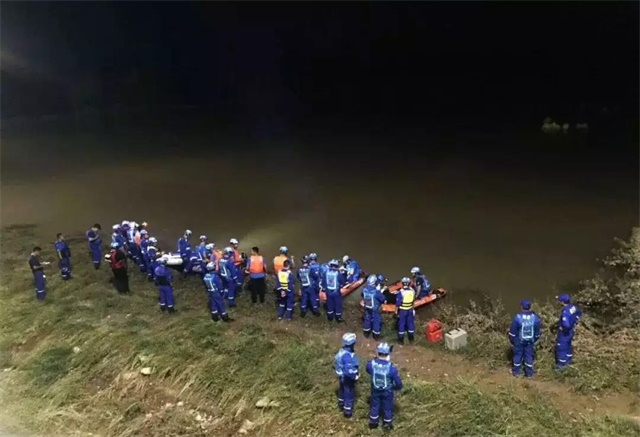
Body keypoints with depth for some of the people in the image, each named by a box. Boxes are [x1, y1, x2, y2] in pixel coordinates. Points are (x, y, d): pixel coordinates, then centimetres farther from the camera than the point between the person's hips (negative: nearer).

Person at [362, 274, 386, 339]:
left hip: (367, 308, 5)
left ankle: (366, 333, 39)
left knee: (367, 319, 23)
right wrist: (380, 292, -7)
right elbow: (382, 298, -21)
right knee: (376, 321, 14)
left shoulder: (365, 289, -16)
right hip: (375, 309, -5)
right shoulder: (376, 291, -33)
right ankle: (376, 335, 27)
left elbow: (362, 295, 5)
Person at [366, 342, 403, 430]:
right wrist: (395, 387, 4)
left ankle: (373, 423, 46)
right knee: (387, 407, 23)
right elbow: (398, 383, -20)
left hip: (375, 390, 2)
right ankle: (388, 424, 44)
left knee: (375, 405, 26)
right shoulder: (391, 368, -32)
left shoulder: (371, 364, -25)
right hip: (387, 391, -2)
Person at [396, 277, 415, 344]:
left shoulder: (401, 292, -23)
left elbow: (398, 303, -16)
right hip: (410, 309, 4)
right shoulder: (412, 291, -10)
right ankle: (411, 338, 27)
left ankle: (401, 339, 15)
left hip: (402, 310, -4)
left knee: (401, 324, 8)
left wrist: (396, 311, -5)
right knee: (410, 322, 17)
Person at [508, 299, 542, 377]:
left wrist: (512, 341, 3)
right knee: (529, 355, 16)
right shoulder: (535, 318, -13)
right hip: (530, 341, 2)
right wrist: (535, 340, 17)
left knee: (518, 355, 14)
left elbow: (512, 332, -13)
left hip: (519, 341, -2)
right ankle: (529, 373, 27)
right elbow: (537, 332, 1)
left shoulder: (518, 317, -24)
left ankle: (516, 371, 28)